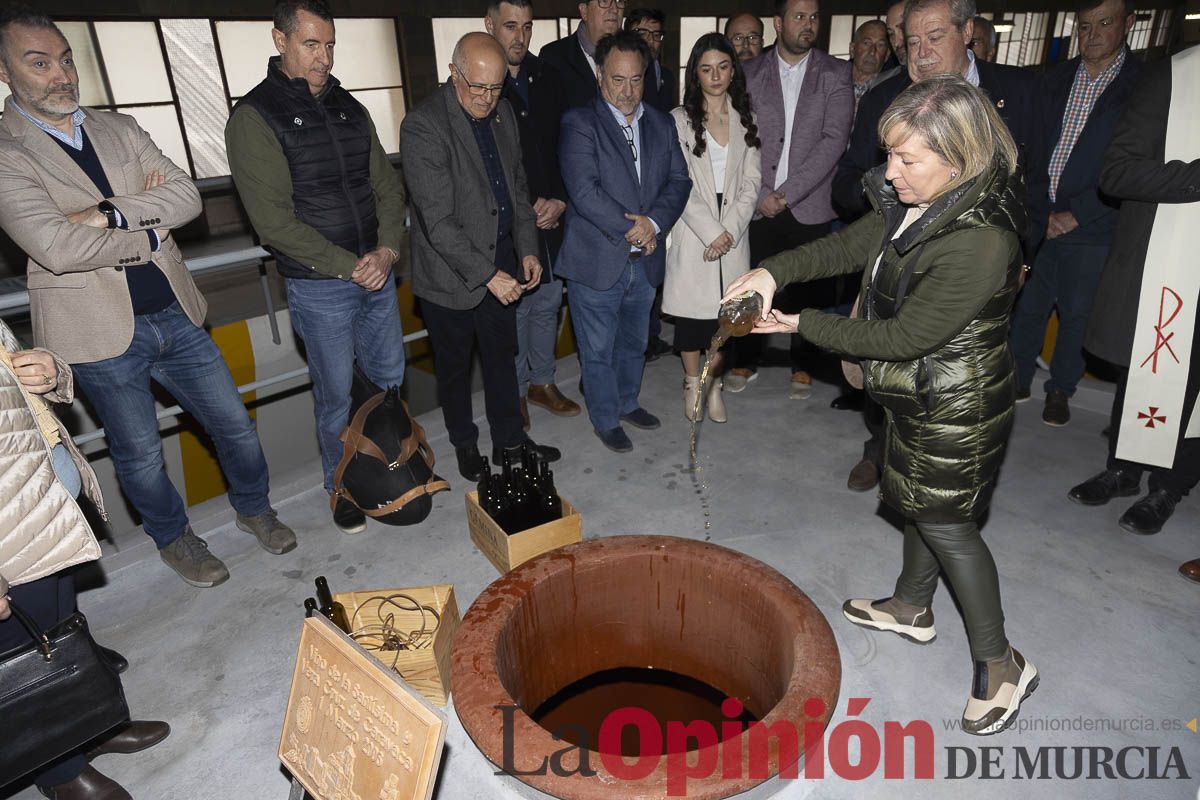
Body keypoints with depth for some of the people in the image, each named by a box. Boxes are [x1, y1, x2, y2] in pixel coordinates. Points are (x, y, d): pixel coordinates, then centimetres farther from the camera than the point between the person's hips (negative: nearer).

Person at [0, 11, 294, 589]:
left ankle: (254, 508, 38)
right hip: (101, 334, -4)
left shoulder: (120, 129, 7)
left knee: (235, 426, 13)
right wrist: (149, 230, -10)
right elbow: (58, 249, -22)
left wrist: (108, 214, -18)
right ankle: (172, 537, 38)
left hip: (173, 316, 4)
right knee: (139, 455, 13)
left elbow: (187, 198, -5)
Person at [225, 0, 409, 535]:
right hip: (318, 287, -5)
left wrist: (387, 249, -9)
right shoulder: (254, 116, -9)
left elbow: (387, 185, 8)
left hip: (377, 274, 6)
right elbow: (274, 220, -15)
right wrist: (350, 266, -17)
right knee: (335, 396, 7)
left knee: (391, 380, 16)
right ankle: (341, 488, 29)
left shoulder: (348, 107, 9)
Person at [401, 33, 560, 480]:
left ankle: (509, 441, 35)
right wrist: (487, 274, -24)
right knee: (455, 366, 13)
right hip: (451, 273, -6)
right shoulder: (423, 126, -19)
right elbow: (438, 221, -23)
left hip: (501, 264, 6)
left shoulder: (503, 114, 4)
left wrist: (528, 250, 2)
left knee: (502, 357, 18)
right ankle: (465, 446, 33)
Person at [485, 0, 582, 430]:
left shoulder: (546, 77, 8)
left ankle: (542, 381, 32)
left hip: (552, 215, 6)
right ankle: (515, 391, 22)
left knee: (549, 300, 14)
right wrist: (529, 209, -12)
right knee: (515, 307, 4)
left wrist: (560, 200, -5)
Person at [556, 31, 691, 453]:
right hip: (597, 260, -5)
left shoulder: (661, 124, 9)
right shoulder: (579, 123, -9)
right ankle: (606, 419, 28)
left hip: (645, 260, 6)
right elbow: (584, 191, -20)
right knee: (598, 351, 9)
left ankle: (627, 402, 44)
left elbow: (679, 180, 3)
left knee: (634, 343, 22)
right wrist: (631, 229, -18)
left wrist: (654, 222, -15)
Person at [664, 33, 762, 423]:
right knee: (692, 309, 2)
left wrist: (730, 230, -10)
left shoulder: (746, 121, 9)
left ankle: (714, 385, 19)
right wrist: (712, 232, -13)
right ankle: (693, 383, 19)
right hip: (693, 230, -2)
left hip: (733, 232, 3)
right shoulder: (680, 120, -1)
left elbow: (751, 182, 3)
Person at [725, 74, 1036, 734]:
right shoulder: (916, 205, -4)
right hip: (921, 398, 9)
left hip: (955, 408, -9)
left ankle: (999, 663, 26)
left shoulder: (978, 243, -32)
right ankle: (911, 608, 45)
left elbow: (903, 338, -27)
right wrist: (775, 270, -13)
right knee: (922, 502, 22)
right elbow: (850, 246, 5)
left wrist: (803, 324, -19)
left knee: (944, 519, 4)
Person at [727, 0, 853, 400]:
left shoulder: (835, 74, 4)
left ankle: (802, 367, 23)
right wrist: (761, 194, -8)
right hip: (760, 204, 1)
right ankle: (745, 361, 22)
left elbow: (834, 139, -6)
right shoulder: (750, 73, 7)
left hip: (810, 206, 0)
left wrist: (787, 193, -13)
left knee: (808, 290, 5)